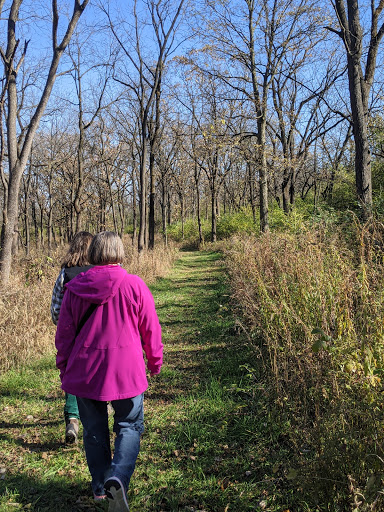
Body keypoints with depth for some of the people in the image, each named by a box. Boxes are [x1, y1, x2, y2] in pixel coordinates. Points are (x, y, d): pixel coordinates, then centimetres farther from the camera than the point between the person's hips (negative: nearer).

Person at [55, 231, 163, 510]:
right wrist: (155, 361, 13)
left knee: (94, 430, 18)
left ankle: (100, 486, 31)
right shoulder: (135, 286, -9)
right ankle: (118, 478, -7)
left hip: (84, 371, 3)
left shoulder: (75, 288, -2)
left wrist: (64, 367, 18)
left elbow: (65, 332, 5)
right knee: (129, 427, 12)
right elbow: (151, 329, -2)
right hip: (126, 371, -2)